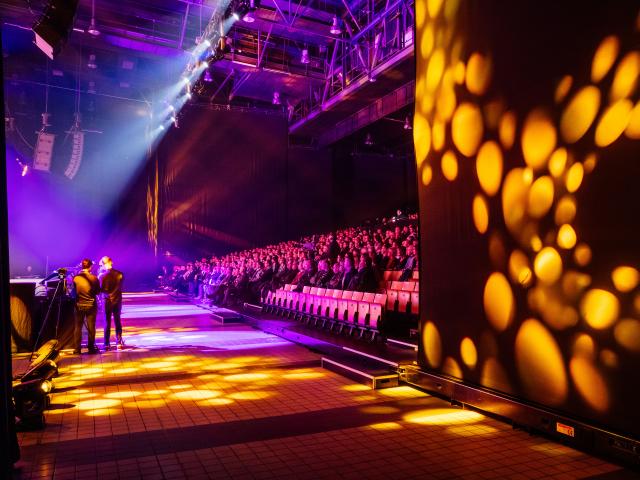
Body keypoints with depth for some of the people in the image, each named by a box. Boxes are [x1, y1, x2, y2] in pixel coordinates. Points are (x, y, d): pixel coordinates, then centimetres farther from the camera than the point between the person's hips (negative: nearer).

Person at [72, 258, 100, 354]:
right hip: (91, 305, -1)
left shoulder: (76, 278, -6)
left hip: (79, 305, 2)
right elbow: (98, 291, 0)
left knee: (78, 327, 10)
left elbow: (74, 292, 4)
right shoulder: (94, 278, -10)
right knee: (91, 327, 5)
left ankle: (77, 349, 11)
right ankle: (91, 348, 10)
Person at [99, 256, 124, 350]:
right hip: (118, 300, 3)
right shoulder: (119, 274, -5)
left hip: (108, 301, -3)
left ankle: (107, 344, 8)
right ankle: (119, 342, 13)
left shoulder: (104, 276, -15)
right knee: (117, 321, 13)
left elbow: (102, 290, -11)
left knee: (107, 322, 6)